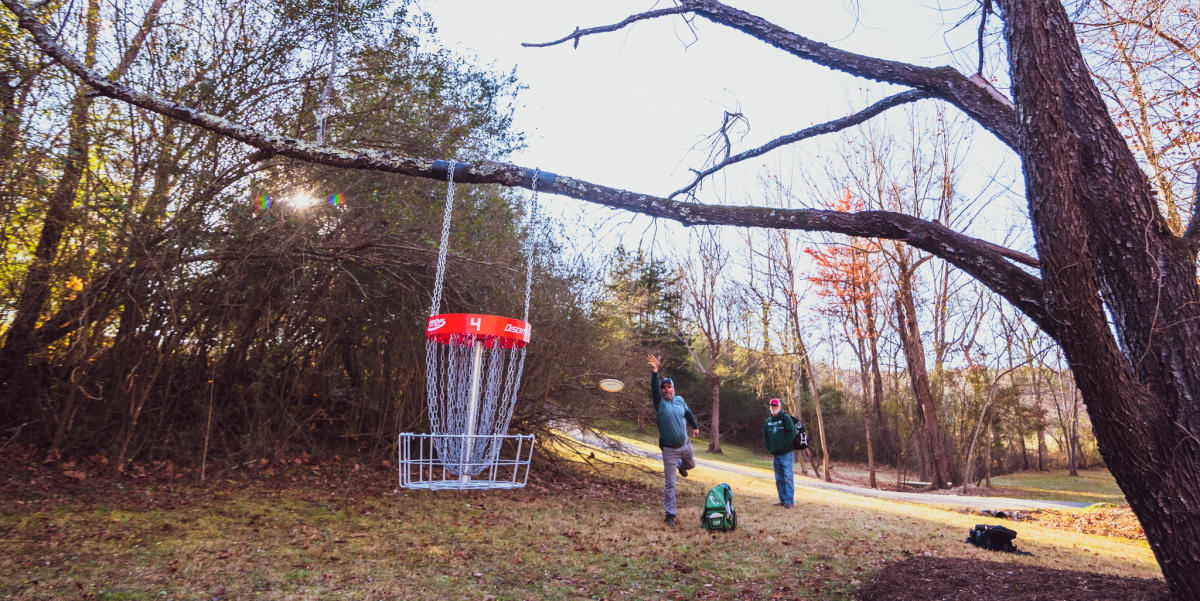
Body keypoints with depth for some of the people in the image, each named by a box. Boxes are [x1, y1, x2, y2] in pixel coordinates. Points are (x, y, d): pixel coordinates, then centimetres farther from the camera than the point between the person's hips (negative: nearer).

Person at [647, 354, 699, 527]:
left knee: (691, 464, 32)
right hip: (669, 449, -5)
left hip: (685, 444, 5)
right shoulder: (659, 402, -14)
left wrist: (695, 426, 22)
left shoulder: (680, 400, -1)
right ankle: (670, 514, 6)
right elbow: (654, 388, -33)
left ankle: (681, 466, 68)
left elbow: (688, 413, 18)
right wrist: (655, 371, -45)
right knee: (669, 483, -3)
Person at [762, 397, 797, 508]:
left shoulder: (786, 418, -5)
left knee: (787, 478, -8)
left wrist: (783, 446, -15)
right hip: (775, 455, 6)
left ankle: (789, 500, -4)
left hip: (786, 454, -6)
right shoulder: (767, 422, 13)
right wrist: (770, 447, 5)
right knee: (779, 479, 11)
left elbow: (792, 433, -12)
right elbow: (765, 437, 20)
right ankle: (782, 499, 19)